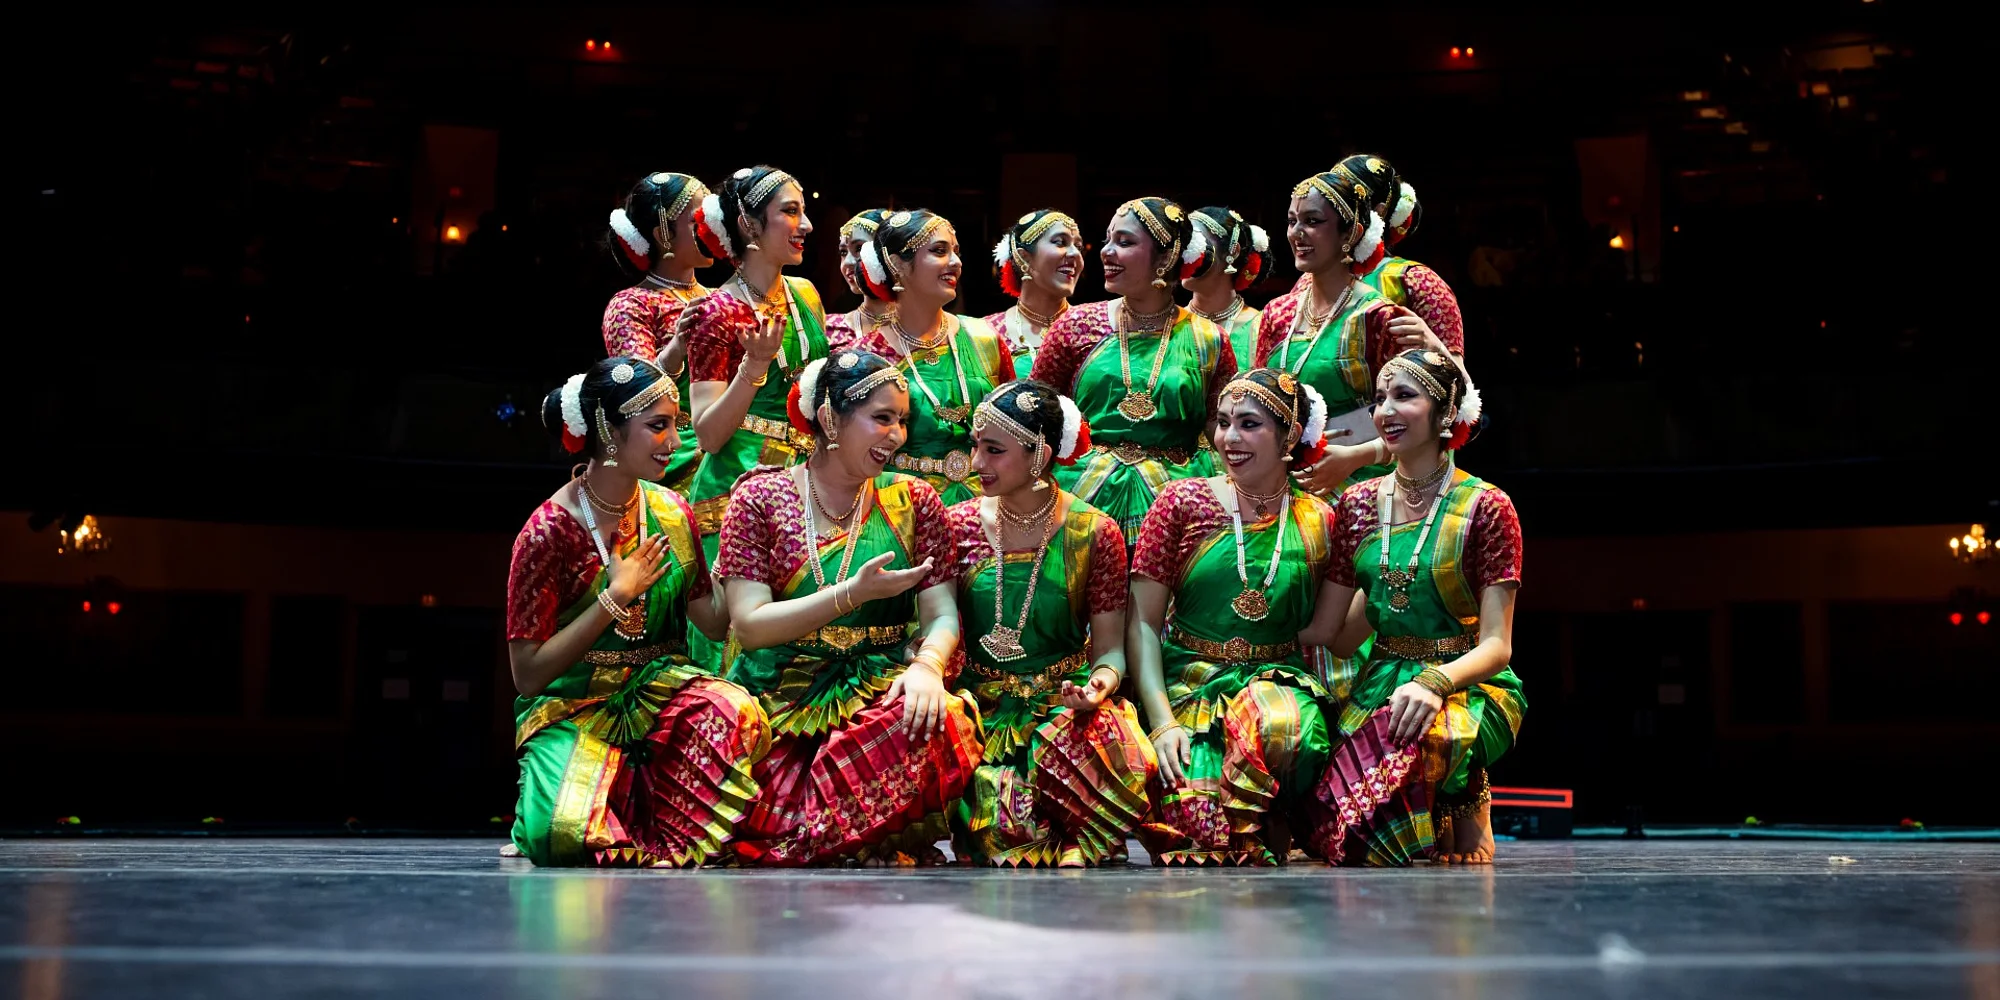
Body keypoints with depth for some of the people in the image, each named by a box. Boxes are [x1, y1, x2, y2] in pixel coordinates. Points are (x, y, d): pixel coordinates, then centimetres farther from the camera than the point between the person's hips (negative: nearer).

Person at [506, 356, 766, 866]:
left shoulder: (672, 512, 5)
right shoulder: (549, 532, -13)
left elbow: (714, 620, 6)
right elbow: (528, 676, -12)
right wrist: (616, 598, -17)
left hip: (658, 689, 4)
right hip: (572, 706, -4)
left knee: (737, 716, -32)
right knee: (568, 833, -33)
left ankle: (669, 840, -3)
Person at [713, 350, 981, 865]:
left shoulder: (912, 499, 11)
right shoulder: (760, 499, 3)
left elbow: (942, 614, 4)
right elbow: (750, 626, -6)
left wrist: (927, 665, -20)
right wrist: (855, 593, -17)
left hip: (883, 689, 1)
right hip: (781, 701, -1)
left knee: (941, 724, -33)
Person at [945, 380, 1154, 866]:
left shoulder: (1095, 533, 1)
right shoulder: (958, 524, 5)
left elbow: (1110, 647, 4)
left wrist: (1101, 683, -19)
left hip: (1065, 700, 0)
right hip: (980, 703, 0)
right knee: (1001, 819, -31)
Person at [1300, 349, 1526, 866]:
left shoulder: (1484, 507, -4)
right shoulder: (1357, 504, 9)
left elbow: (1496, 646, -10)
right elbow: (1327, 631, 10)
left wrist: (1435, 682, -28)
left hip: (1467, 684, -4)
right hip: (1381, 683, 4)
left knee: (1419, 739, -40)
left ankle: (1465, 813, -7)